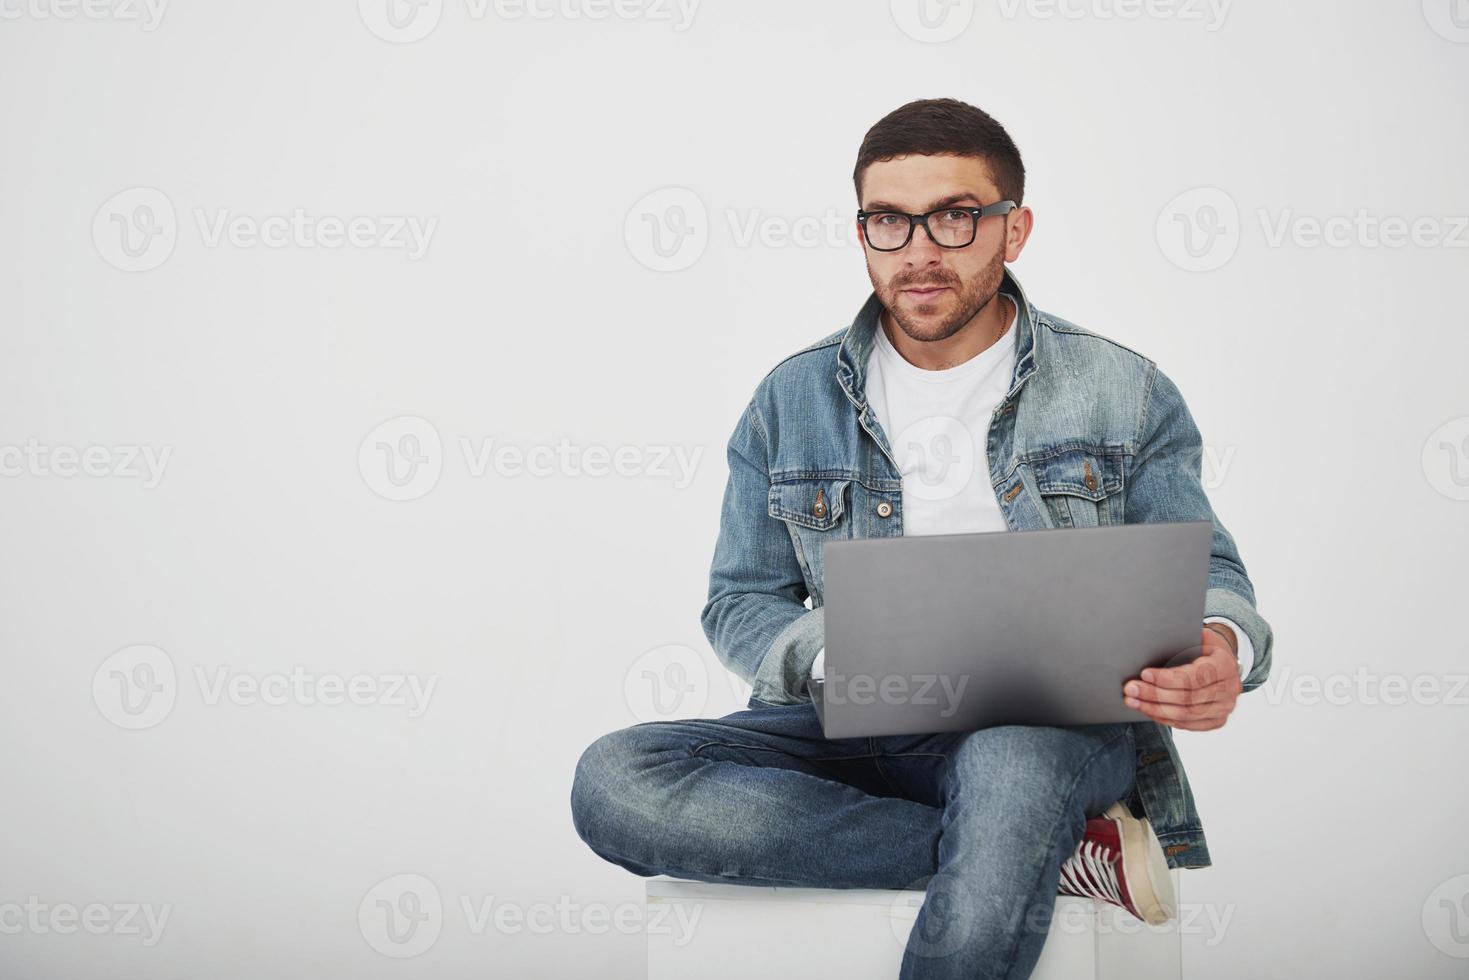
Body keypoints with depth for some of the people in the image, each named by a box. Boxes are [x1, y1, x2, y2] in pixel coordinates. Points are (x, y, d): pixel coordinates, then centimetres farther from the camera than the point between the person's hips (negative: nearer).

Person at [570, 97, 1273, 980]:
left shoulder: (1122, 391, 7)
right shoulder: (793, 399, 10)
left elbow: (1205, 573, 8)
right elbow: (742, 602, 10)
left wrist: (1220, 647, -19)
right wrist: (829, 655, -15)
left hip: (1056, 726, -4)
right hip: (856, 733, 5)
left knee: (1010, 760, -43)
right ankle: (1055, 851, -21)